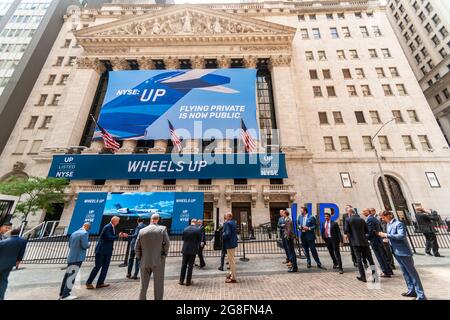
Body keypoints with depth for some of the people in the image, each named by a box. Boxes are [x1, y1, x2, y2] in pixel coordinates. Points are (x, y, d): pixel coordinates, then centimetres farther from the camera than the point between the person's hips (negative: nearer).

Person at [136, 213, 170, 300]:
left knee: (143, 285, 18)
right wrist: (164, 255, 1)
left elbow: (137, 247, 2)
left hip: (145, 262, 3)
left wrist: (140, 258, 14)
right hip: (158, 261, -3)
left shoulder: (142, 231, 0)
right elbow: (167, 243, -14)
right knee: (158, 285, 9)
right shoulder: (162, 229, -9)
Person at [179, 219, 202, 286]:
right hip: (193, 250, -2)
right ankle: (188, 281, 15)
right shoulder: (198, 229, -12)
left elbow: (183, 239, 5)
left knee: (183, 265, 15)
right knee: (190, 266, 8)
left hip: (185, 249, 3)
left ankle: (181, 281, 23)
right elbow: (200, 240, -5)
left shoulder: (185, 229, -3)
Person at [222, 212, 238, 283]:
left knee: (231, 260, 2)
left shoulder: (226, 223, -20)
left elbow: (227, 233, -28)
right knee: (231, 259, 23)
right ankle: (232, 273, 38)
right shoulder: (233, 222, 9)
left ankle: (233, 278, 13)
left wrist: (223, 236, -12)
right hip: (233, 242, 10)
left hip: (229, 243, -10)